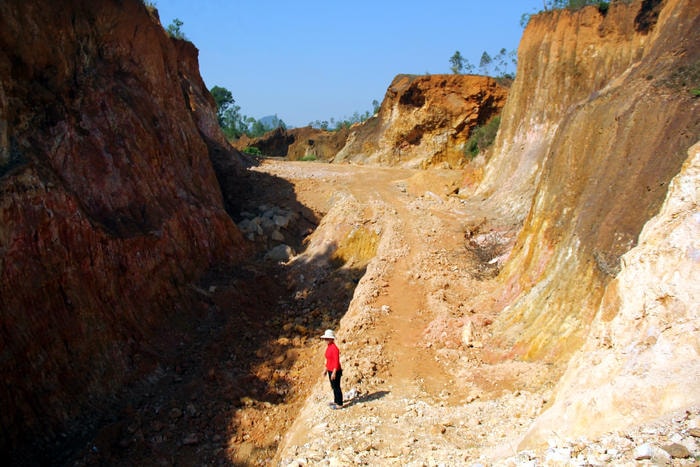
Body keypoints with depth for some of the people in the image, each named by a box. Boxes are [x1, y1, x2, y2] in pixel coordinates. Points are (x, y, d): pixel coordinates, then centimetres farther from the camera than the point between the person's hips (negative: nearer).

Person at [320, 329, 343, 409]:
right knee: (333, 387, 19)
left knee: (336, 387, 0)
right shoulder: (328, 347, 8)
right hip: (330, 370, 9)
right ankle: (336, 401, 33)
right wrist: (326, 369, 20)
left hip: (335, 371, -9)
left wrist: (334, 373, -23)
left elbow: (336, 361, -22)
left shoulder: (334, 348, -21)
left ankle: (339, 404, 11)